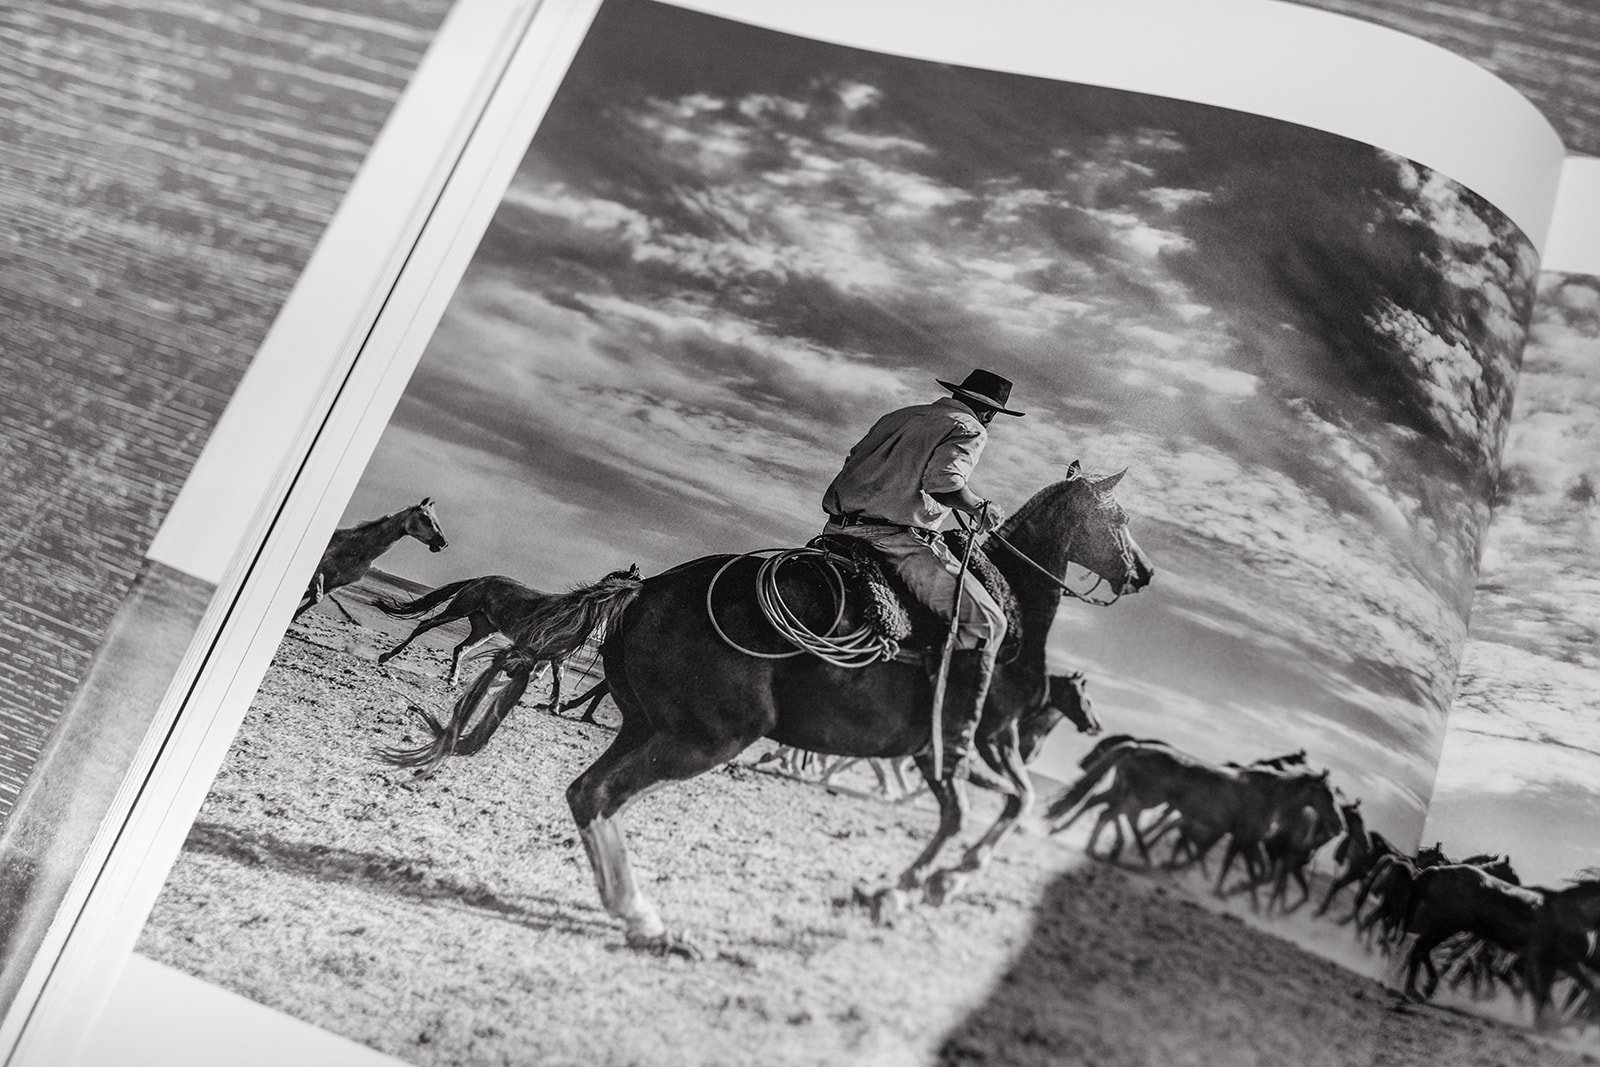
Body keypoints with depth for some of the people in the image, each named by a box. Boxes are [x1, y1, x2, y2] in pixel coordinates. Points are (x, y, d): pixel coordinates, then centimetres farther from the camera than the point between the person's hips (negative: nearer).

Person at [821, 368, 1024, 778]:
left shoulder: (900, 416, 24)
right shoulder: (969, 429, 3)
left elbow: (854, 464, 23)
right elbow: (943, 478, -17)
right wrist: (979, 508, -1)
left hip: (838, 530, 8)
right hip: (897, 538, -8)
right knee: (983, 622, -6)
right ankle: (953, 753, -12)